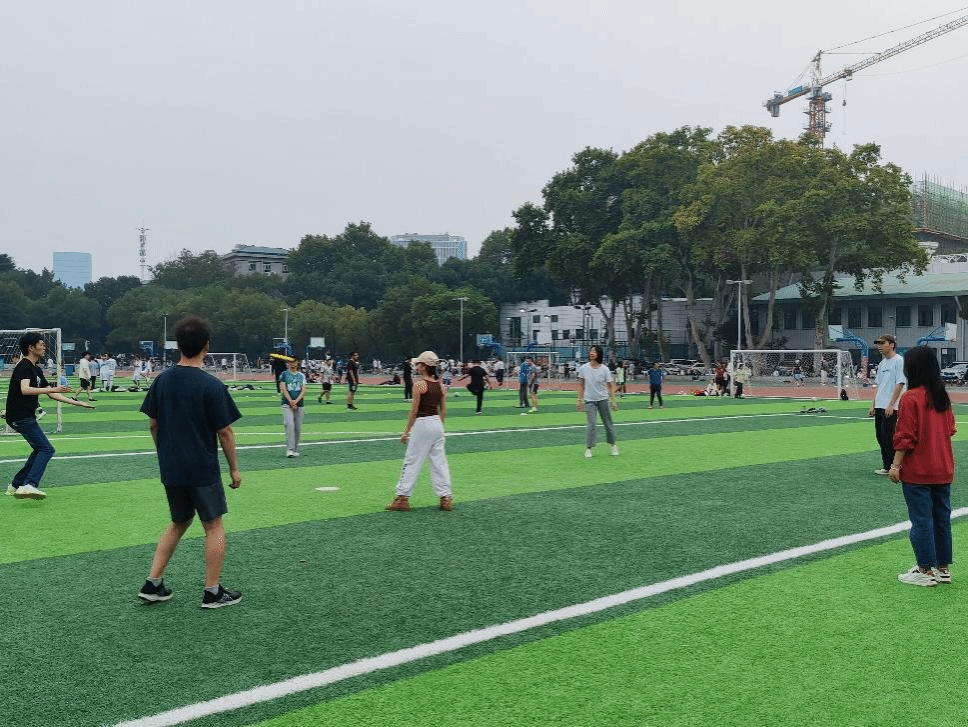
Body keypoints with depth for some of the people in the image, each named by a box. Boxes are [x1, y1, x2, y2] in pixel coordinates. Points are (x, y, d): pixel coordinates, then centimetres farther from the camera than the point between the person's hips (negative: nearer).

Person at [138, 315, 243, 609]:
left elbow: (152, 424, 8)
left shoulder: (162, 380, 0)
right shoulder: (211, 385, -16)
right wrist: (234, 468, -1)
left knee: (179, 522, 21)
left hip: (170, 468, 6)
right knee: (214, 526, 8)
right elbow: (224, 432, -12)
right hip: (203, 469, -6)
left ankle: (153, 584, 18)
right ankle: (213, 592, 12)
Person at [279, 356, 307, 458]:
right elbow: (283, 389, -2)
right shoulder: (284, 374, 5)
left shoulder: (301, 375, 12)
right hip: (287, 404, -3)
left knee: (298, 428, 3)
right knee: (290, 425, -18)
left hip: (299, 404, 3)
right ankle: (289, 449, -22)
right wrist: (290, 401, -13)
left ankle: (295, 450, 14)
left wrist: (296, 401, -11)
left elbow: (303, 390, 4)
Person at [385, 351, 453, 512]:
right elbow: (443, 411, 10)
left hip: (422, 424, -7)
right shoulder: (440, 385, 7)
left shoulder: (419, 384, -12)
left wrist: (406, 432, -6)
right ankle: (445, 498, 10)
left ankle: (402, 497, 4)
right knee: (439, 461, 10)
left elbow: (414, 411, -12)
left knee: (411, 461, 0)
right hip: (437, 424, 7)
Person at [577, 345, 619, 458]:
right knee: (590, 424, -9)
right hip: (589, 400, 0)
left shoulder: (605, 369, -7)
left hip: (603, 399, 0)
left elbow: (610, 386, -2)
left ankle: (613, 445, 24)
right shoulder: (583, 368, -3)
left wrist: (613, 401, -7)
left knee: (608, 423, 8)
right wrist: (580, 400, 5)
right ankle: (588, 448, -1)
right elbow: (581, 385, 7)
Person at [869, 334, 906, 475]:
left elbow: (900, 384, -14)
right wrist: (873, 405, 16)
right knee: (880, 436, 10)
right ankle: (886, 465, 18)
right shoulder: (882, 363, 17)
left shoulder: (899, 361, -8)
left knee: (888, 437, -6)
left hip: (891, 408, -8)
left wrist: (891, 405, -18)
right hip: (879, 406, 8)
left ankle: (890, 467, 1)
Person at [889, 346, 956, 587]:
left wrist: (896, 464, -10)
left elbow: (905, 436, -17)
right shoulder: (942, 396, 5)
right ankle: (942, 568, 22)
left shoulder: (911, 398, -16)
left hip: (918, 472, -7)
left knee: (921, 520, 1)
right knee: (942, 517, 14)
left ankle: (926, 571, 7)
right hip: (943, 470, 7)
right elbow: (950, 430, 13)